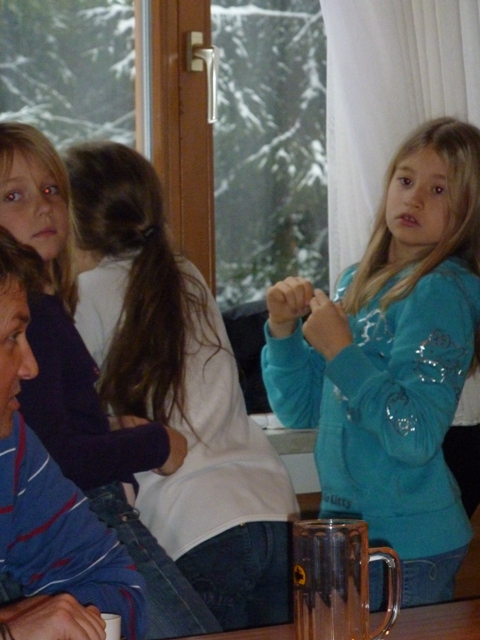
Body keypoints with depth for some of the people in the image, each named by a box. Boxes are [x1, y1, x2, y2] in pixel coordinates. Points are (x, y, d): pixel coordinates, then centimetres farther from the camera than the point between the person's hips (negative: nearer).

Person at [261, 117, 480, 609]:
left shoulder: (440, 293, -14)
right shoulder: (356, 283, 9)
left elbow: (416, 436, -23)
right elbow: (299, 411, 13)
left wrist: (340, 351, -21)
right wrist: (283, 331, -2)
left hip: (406, 543, -8)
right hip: (346, 524, 8)